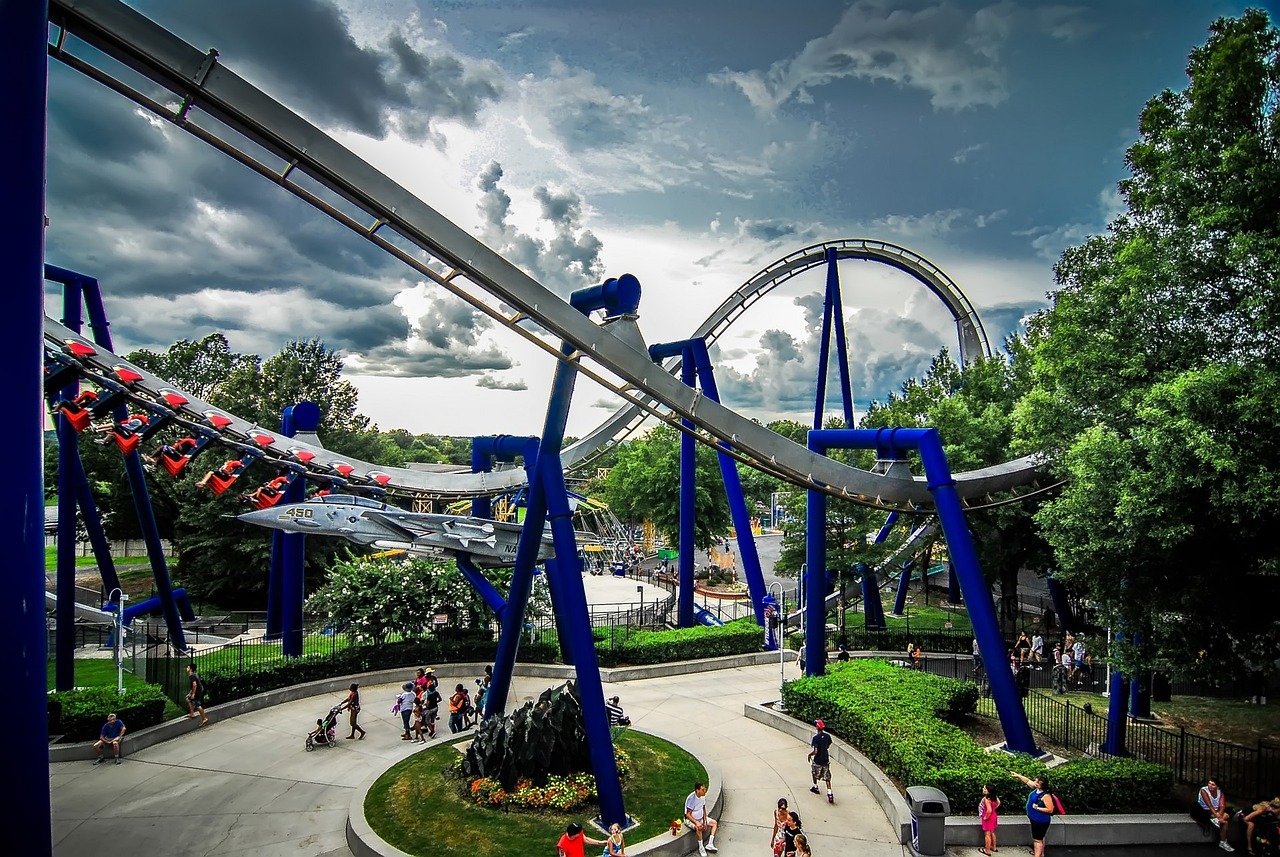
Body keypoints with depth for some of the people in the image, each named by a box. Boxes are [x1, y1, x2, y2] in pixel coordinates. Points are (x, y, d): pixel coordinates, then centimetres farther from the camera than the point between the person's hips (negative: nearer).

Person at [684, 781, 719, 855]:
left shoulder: (703, 796, -6)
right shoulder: (691, 799, -29)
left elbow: (703, 809, 6)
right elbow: (688, 814, -26)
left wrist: (705, 821, -7)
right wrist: (696, 822, -38)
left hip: (700, 818, 8)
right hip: (690, 819, -8)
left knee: (714, 823, 3)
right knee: (699, 827, -35)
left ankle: (710, 844, -5)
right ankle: (701, 847, -17)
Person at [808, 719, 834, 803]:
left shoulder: (815, 738, -23)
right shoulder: (828, 736, -5)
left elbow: (815, 751, -26)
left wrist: (809, 755, -8)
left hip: (817, 760, -4)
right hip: (826, 760, 4)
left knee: (815, 773, 24)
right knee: (827, 778, 8)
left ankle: (815, 787, 40)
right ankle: (830, 794, -2)